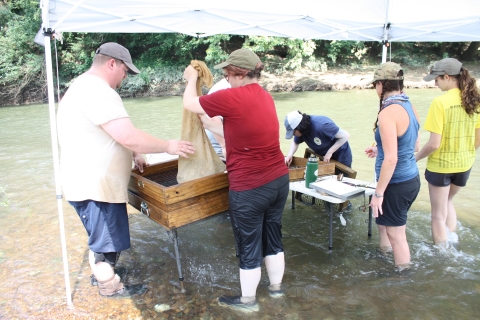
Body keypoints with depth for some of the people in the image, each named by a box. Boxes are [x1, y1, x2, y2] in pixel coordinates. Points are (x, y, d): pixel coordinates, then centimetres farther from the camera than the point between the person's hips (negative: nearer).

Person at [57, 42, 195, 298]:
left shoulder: (85, 86, 14)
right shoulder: (98, 92, -23)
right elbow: (129, 137, -30)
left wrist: (133, 154, 13)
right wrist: (169, 147, -18)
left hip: (92, 183, 11)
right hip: (95, 187, -11)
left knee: (101, 236, 27)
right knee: (107, 240, 8)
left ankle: (99, 273, 46)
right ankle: (110, 287, 27)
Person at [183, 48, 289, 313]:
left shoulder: (232, 97, -17)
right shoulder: (265, 97, 7)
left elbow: (189, 104, -5)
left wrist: (191, 78, 13)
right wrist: (210, 125, 23)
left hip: (250, 188, -7)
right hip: (279, 180, 8)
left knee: (249, 245, 11)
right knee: (273, 237, 22)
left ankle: (247, 300, 30)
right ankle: (276, 287, 41)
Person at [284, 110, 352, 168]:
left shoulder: (321, 126, -36)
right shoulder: (301, 130, -15)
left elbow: (345, 136, -29)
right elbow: (295, 142, 6)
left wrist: (329, 152, -29)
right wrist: (290, 155, -14)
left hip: (341, 155, -7)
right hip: (324, 157, 7)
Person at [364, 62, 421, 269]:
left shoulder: (388, 113, -22)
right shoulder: (409, 107, 5)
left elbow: (391, 159, -25)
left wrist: (378, 193, -19)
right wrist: (380, 150, 22)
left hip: (396, 184, -9)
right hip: (412, 179, 9)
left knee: (396, 234, 4)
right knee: (383, 218, 27)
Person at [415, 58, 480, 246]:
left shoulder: (440, 102, -21)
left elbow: (434, 144, -22)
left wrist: (416, 158, -5)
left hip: (440, 165, -6)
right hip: (464, 165, 6)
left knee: (439, 215, 12)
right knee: (448, 202, 31)